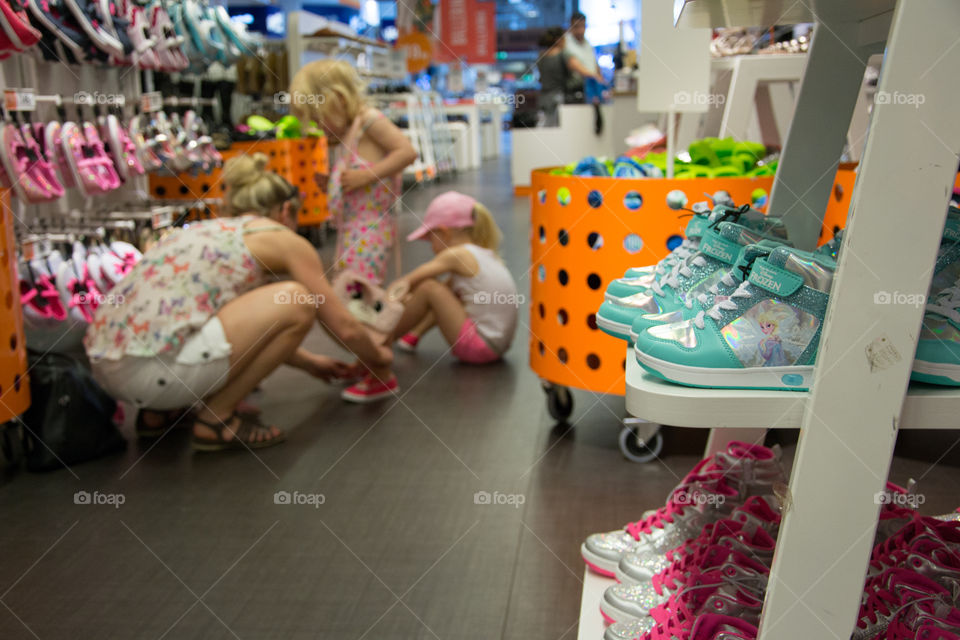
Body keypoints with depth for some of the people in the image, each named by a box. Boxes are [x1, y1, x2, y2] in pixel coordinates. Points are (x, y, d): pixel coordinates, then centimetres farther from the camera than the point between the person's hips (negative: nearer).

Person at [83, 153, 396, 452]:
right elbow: (344, 326, 11)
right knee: (297, 302, -2)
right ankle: (215, 419, 3)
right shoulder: (284, 240, 7)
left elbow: (256, 328, 40)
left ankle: (160, 412, 20)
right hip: (153, 369, -9)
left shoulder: (207, 230, 28)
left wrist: (310, 362, 47)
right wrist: (379, 358, 31)